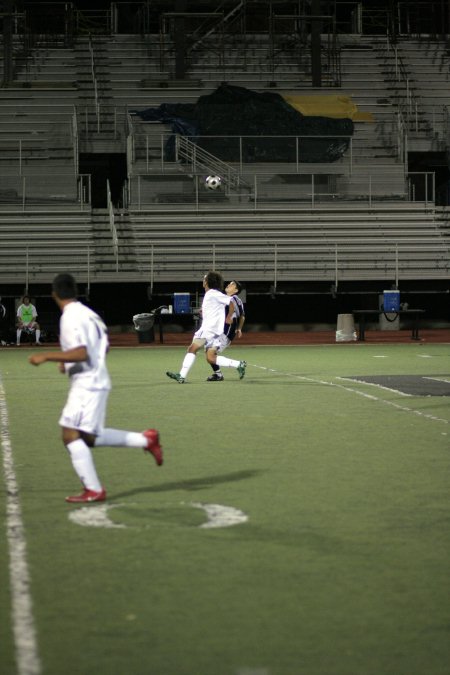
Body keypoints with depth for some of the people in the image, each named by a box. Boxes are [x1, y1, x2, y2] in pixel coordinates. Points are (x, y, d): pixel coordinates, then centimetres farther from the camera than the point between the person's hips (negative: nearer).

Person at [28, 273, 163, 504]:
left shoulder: (71, 317, -14)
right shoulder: (88, 313, 15)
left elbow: (82, 353, -24)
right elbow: (103, 347, 25)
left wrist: (47, 356, -23)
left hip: (87, 384, -9)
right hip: (95, 382, 9)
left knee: (71, 435, -11)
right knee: (89, 437, 15)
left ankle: (94, 490, -13)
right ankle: (145, 439, 15)